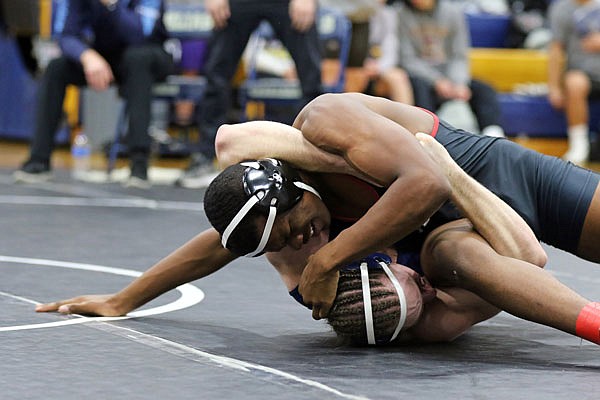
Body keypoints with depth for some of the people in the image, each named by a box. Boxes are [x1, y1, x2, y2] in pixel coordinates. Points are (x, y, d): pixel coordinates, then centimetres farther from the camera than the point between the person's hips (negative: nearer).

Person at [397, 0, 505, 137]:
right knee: (419, 86, -37)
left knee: (484, 90, -21)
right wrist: (436, 81, -22)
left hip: (450, 74, 3)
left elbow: (459, 57, 2)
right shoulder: (403, 15, -3)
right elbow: (408, 60, -8)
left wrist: (459, 82, -19)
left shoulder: (453, 12, 4)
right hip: (421, 76, -3)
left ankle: (493, 134, -41)